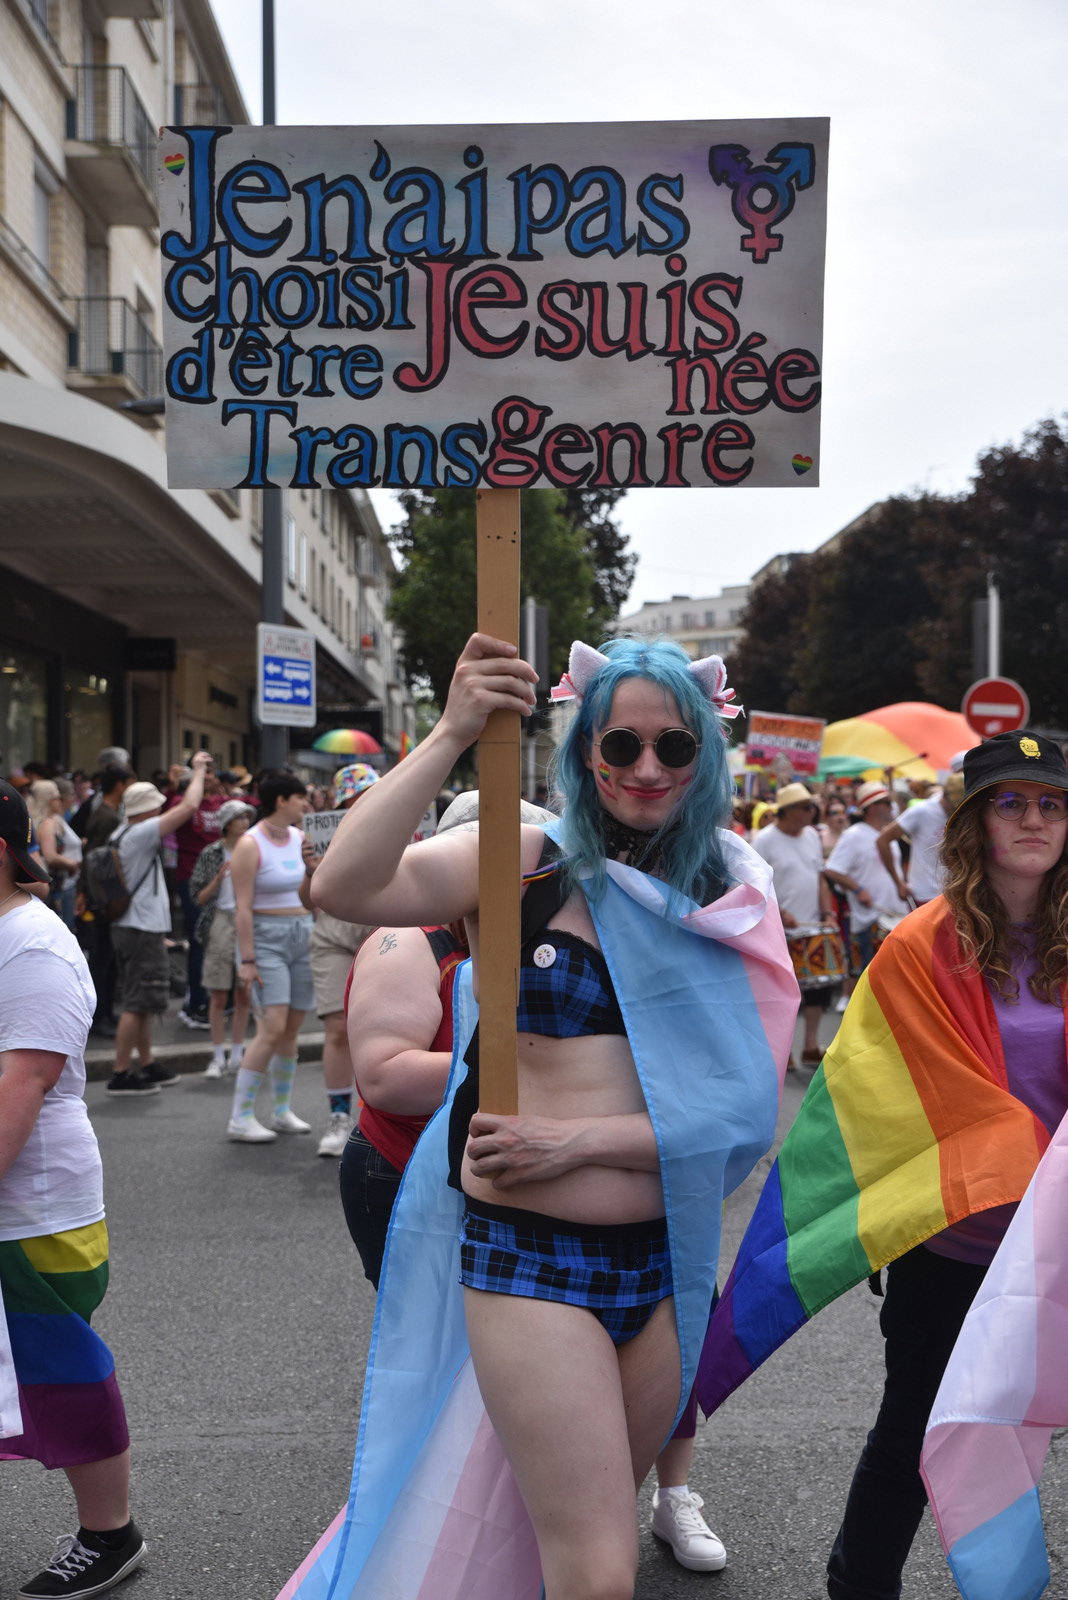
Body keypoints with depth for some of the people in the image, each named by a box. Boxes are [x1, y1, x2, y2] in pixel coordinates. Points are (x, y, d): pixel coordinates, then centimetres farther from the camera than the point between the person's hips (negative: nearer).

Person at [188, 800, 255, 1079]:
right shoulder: (211, 854, 3)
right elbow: (199, 897, 2)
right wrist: (218, 878, -12)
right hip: (221, 922, -2)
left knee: (243, 994, 5)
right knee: (218, 995, -1)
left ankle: (237, 1054, 15)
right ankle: (218, 1058, 7)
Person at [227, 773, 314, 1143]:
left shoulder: (299, 838, 10)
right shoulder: (250, 845, -10)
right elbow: (243, 907, -15)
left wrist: (314, 867, 5)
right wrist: (246, 960, -18)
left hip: (302, 935, 7)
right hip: (265, 938, -7)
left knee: (291, 1031, 8)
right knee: (272, 1029, -14)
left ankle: (282, 1111, 20)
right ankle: (240, 1117, -6)